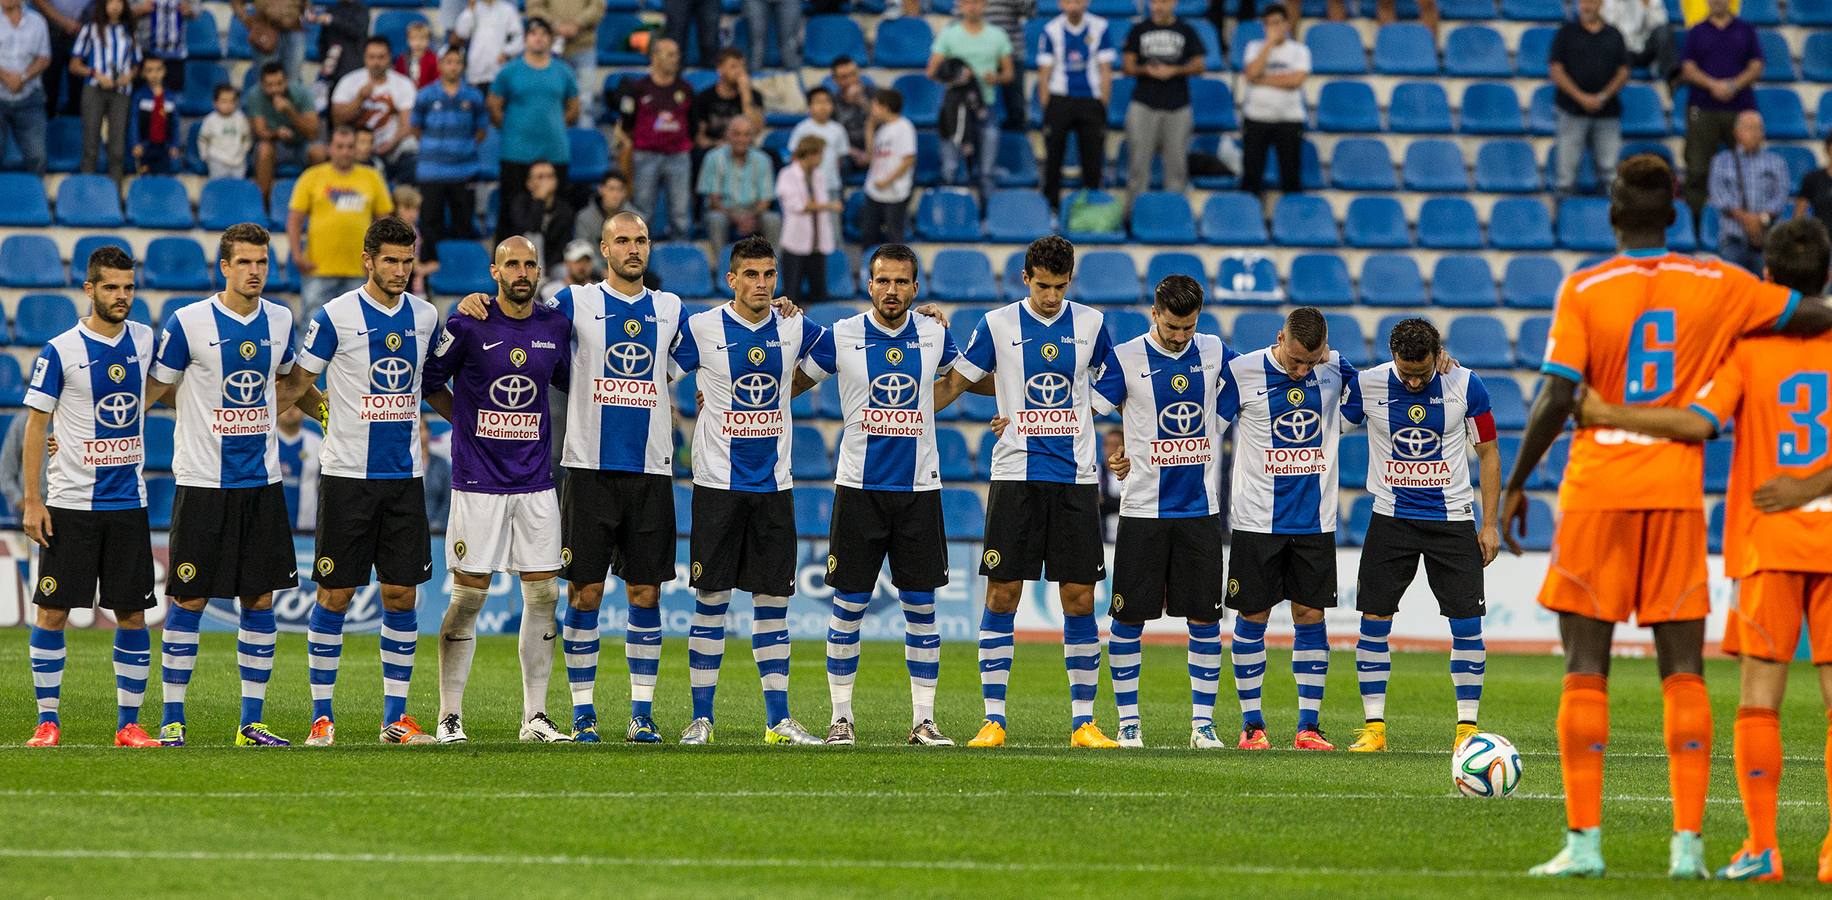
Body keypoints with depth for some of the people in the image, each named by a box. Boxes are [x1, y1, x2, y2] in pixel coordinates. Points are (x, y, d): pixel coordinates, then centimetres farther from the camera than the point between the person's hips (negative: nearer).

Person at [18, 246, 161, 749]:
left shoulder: (144, 341, 6)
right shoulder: (60, 352, -6)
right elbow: (35, 425, -4)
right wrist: (32, 501, -9)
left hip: (128, 503, 4)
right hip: (70, 504, -4)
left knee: (132, 615, 3)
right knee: (52, 612, -3)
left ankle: (129, 725, 9)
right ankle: (48, 721, 4)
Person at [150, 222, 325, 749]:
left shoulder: (279, 321, 6)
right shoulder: (188, 324, -8)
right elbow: (152, 389, 0)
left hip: (262, 482, 4)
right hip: (202, 483, -4)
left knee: (260, 599, 4)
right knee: (188, 600, -2)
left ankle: (252, 723, 10)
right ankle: (173, 720, 6)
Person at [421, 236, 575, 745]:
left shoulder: (556, 327, 6)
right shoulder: (468, 326, -6)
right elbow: (430, 380, 5)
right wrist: (470, 423, 3)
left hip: (535, 481, 4)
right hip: (478, 481, -4)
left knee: (543, 594, 2)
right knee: (468, 596, -3)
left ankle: (535, 716, 9)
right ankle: (449, 716, 3)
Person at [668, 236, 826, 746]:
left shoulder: (795, 331, 6)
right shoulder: (701, 329, -4)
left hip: (773, 485, 3)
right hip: (718, 484, -3)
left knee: (773, 599, 4)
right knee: (711, 599, -1)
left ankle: (779, 719, 7)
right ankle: (701, 718, 5)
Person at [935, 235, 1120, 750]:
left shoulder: (1089, 323, 7)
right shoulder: (998, 325, 2)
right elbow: (954, 384, 9)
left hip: (1076, 478, 1)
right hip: (1016, 475, -1)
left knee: (1079, 598, 0)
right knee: (1002, 596, -4)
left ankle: (1083, 722, 6)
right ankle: (993, 720, 1)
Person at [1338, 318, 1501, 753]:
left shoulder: (1466, 387, -8)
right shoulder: (1366, 385, -8)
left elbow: (1488, 453, 2)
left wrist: (1490, 524, 0)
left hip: (1453, 518, -1)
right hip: (1391, 518, 1)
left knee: (1467, 623, -4)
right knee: (1374, 620, -3)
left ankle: (1468, 726, 4)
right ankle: (1373, 726, 4)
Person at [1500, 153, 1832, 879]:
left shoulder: (1583, 290, -6)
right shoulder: (1716, 288, 2)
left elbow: (1556, 398, -12)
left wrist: (1514, 484, -3)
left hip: (1597, 492, -2)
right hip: (1678, 492, 2)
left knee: (1585, 669, 1)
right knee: (1683, 670, 5)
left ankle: (1584, 840, -4)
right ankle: (1688, 842, -2)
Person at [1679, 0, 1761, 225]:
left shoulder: (1745, 31, 11)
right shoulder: (1696, 33, 11)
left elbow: (1756, 67, 5)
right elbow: (1688, 69, 2)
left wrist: (1734, 85, -12)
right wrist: (1713, 85, -14)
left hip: (1740, 105, 0)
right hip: (1703, 108, 0)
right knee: (1698, 168, -4)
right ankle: (1694, 219, -2)